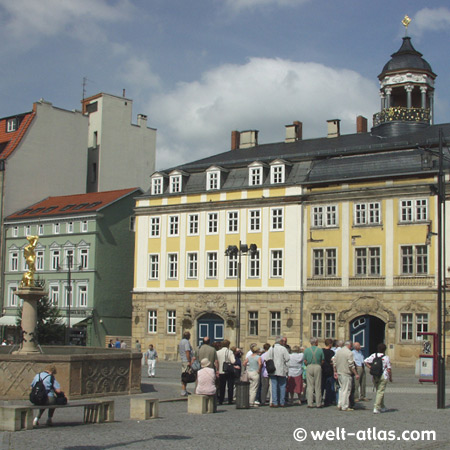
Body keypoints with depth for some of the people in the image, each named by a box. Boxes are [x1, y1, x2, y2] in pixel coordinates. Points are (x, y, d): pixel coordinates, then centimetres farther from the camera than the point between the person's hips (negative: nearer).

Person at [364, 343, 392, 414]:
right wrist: (390, 378, 5)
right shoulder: (386, 357, -8)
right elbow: (389, 369, -7)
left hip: (374, 376, 4)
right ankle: (376, 408, -10)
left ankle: (382, 407, 29)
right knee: (380, 392, -2)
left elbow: (365, 361, -4)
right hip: (383, 376, -4)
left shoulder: (373, 355, 2)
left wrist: (370, 368, 5)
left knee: (379, 391, 18)